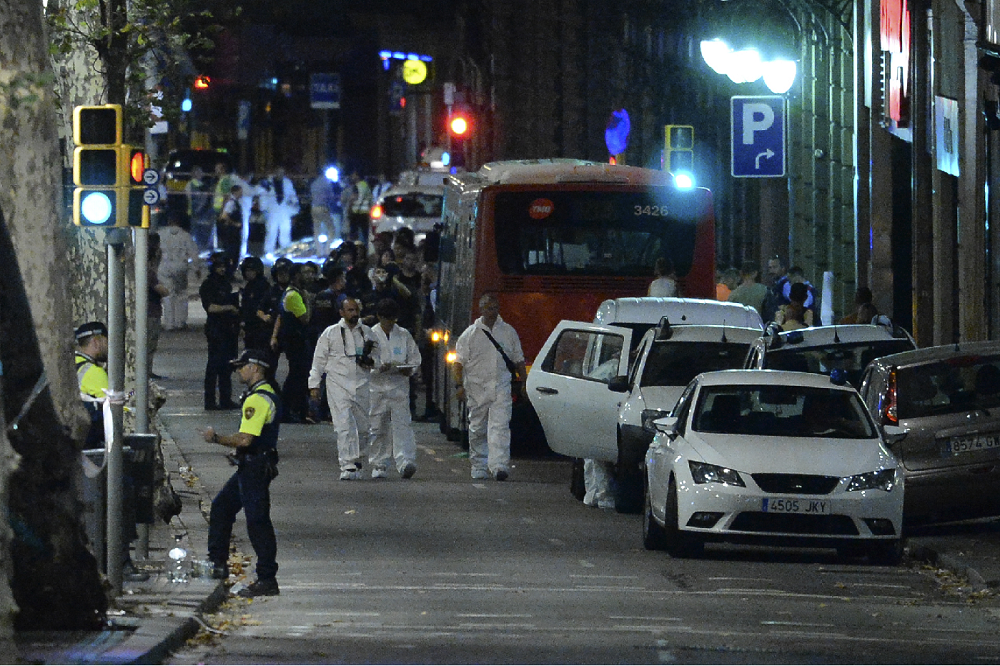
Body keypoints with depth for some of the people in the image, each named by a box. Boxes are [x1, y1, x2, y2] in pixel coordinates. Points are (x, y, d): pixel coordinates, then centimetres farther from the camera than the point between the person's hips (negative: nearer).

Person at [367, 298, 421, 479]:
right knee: (378, 428, 3)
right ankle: (378, 466, 12)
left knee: (402, 424, -12)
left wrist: (409, 369, -7)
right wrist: (380, 367, -19)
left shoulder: (404, 335, 11)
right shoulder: (370, 335, 4)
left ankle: (406, 462, -22)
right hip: (377, 387, 0)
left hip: (399, 386, 0)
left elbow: (415, 357, 15)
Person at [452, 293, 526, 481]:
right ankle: (479, 468, 19)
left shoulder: (508, 332, 10)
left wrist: (523, 382, 13)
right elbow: (459, 362, 1)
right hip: (477, 389, 0)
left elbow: (518, 360, 18)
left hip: (501, 389, 0)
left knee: (500, 427, -14)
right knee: (477, 430, 7)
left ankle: (499, 466, -24)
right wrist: (459, 385, -9)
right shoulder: (470, 334, 4)